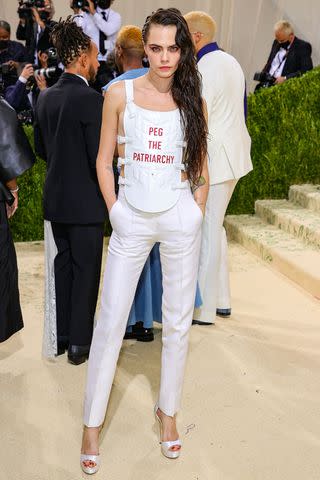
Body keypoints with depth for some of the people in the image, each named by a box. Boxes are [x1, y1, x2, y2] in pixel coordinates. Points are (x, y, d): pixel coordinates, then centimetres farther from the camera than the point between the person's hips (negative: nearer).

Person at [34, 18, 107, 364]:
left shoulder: (45, 96, 4)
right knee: (85, 271, 5)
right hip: (85, 200, -7)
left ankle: (60, 336, 26)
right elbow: (99, 158, -18)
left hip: (55, 198, 7)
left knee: (62, 265, 16)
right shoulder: (91, 100, -18)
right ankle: (79, 344, 14)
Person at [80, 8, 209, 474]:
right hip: (132, 221, -1)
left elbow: (201, 169, 9)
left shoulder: (192, 101, 3)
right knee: (110, 321, 2)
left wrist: (196, 212, 0)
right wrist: (115, 210, -3)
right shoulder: (120, 94, -1)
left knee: (178, 321, 10)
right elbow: (104, 162, 3)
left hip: (180, 219, 1)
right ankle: (92, 422, 17)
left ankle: (168, 410, 29)